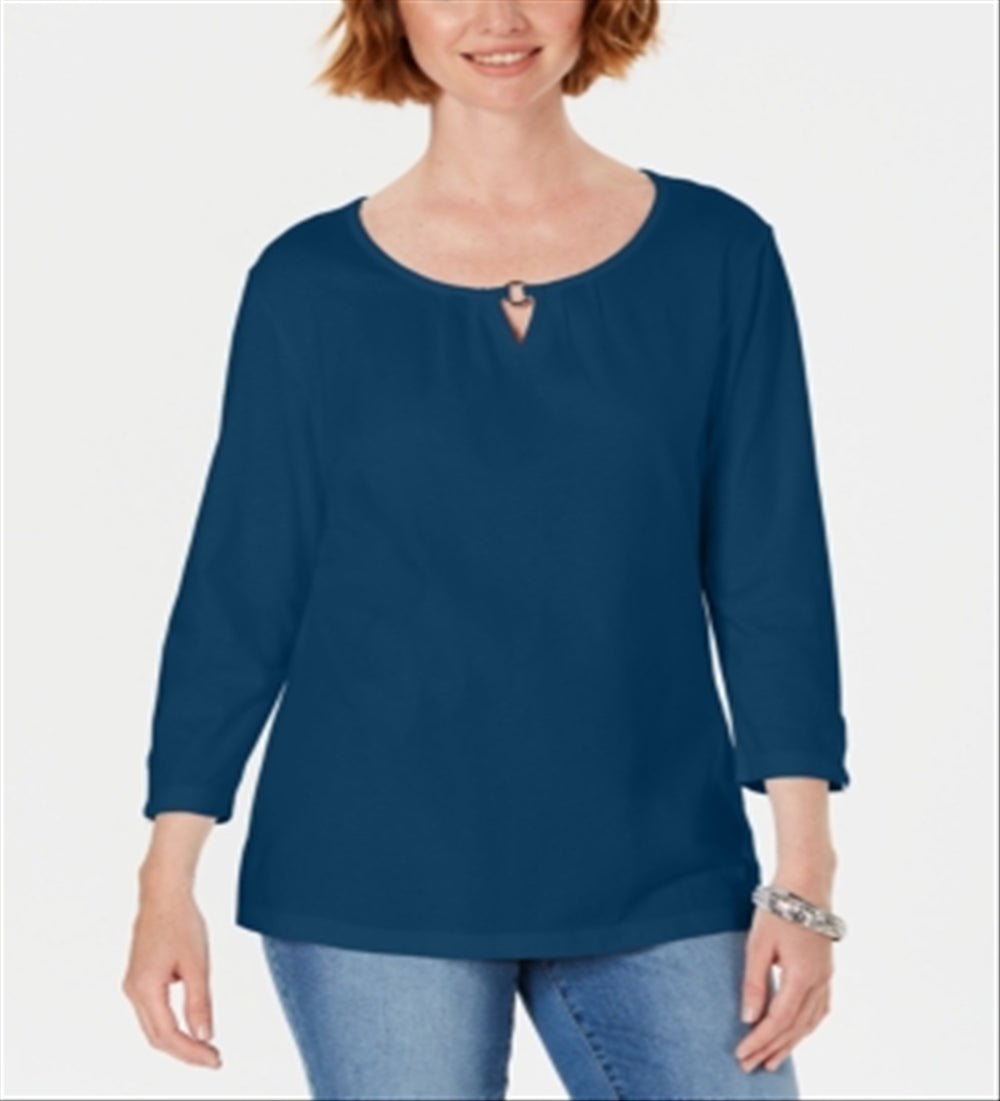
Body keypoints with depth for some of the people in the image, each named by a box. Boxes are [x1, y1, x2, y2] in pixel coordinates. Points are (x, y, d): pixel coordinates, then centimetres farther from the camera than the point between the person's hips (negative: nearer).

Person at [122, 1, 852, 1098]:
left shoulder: (717, 254, 2)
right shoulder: (311, 282, 1)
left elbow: (771, 581, 2)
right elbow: (238, 590, 3)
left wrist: (801, 877, -3)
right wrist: (167, 883, 0)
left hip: (660, 882, 1)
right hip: (373, 887, -1)